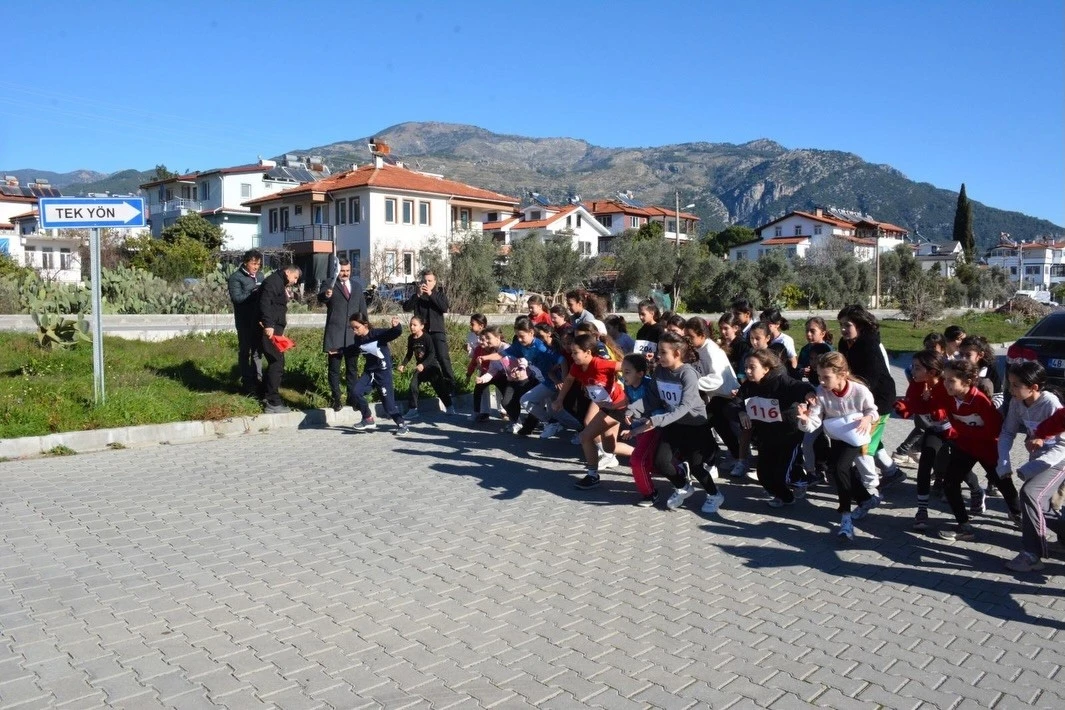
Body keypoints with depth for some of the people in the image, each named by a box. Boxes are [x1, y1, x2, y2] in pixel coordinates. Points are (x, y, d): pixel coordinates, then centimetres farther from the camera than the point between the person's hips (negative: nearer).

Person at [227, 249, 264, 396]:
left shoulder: (260, 276, 11)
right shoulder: (236, 277, -6)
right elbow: (236, 297, -16)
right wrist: (255, 293, -20)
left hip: (258, 320, 5)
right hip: (244, 321, -5)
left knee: (257, 351, 12)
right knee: (245, 351, 4)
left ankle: (257, 381, 21)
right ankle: (247, 384, 11)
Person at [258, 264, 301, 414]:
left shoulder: (281, 284, 21)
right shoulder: (273, 281, -10)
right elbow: (265, 303, -24)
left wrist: (279, 329, 15)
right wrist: (268, 324, -31)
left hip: (275, 329, 11)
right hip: (269, 329, -11)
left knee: (276, 362, 16)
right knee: (277, 363, -10)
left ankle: (267, 396, 27)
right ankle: (273, 403, -8)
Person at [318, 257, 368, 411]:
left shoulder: (357, 285, 11)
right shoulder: (330, 284, -2)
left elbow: (362, 309, 15)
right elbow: (321, 298, -21)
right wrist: (325, 295, -44)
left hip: (353, 335, 3)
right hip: (335, 335, -3)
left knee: (352, 369, 11)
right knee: (334, 370, 4)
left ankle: (352, 398, 20)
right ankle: (336, 399, 12)